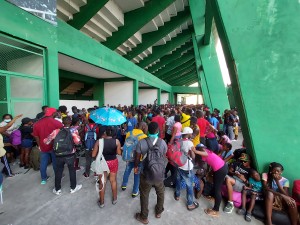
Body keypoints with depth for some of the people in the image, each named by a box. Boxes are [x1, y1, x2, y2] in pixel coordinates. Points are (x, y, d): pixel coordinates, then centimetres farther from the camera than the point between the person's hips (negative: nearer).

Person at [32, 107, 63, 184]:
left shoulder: (37, 123, -3)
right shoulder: (57, 123, -17)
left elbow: (36, 136, 5)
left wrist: (39, 145, 17)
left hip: (43, 147, 3)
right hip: (55, 146, -3)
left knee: (43, 163, 18)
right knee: (56, 163, 13)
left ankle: (44, 179, 31)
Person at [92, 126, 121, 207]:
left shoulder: (99, 141, -18)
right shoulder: (116, 141, -16)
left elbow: (93, 155, -12)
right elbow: (119, 153, -6)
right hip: (113, 162, 1)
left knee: (102, 183, 17)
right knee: (113, 181, 21)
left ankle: (101, 202, 34)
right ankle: (115, 199, 39)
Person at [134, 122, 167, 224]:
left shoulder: (141, 142, -18)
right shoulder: (162, 142, -14)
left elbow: (137, 158, -8)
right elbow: (164, 158, -2)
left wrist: (135, 167, 11)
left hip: (146, 174, -1)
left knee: (144, 195, 20)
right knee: (160, 193, 27)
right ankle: (159, 212, 49)